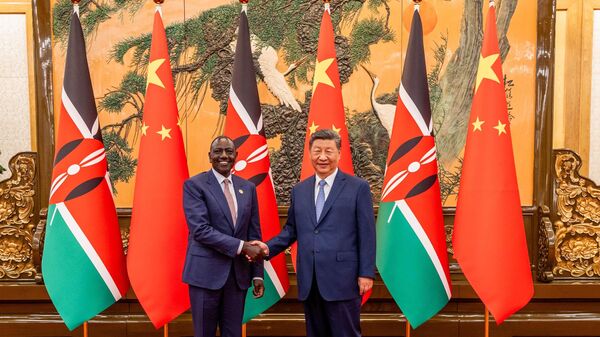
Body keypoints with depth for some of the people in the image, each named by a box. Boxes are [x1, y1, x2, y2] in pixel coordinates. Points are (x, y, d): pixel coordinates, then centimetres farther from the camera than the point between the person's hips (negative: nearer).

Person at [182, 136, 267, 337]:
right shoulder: (194, 185, -5)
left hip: (239, 274, 4)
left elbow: (254, 233, 10)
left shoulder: (248, 188, 9)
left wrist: (257, 274, 5)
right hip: (206, 272, -4)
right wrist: (241, 246, -19)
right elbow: (200, 229, -16)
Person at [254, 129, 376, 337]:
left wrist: (366, 273, -8)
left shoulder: (358, 187, -2)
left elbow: (367, 234, -4)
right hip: (309, 281, 5)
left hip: (342, 279, -4)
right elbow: (291, 229, 16)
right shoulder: (299, 190, 11)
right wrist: (269, 248, 1)